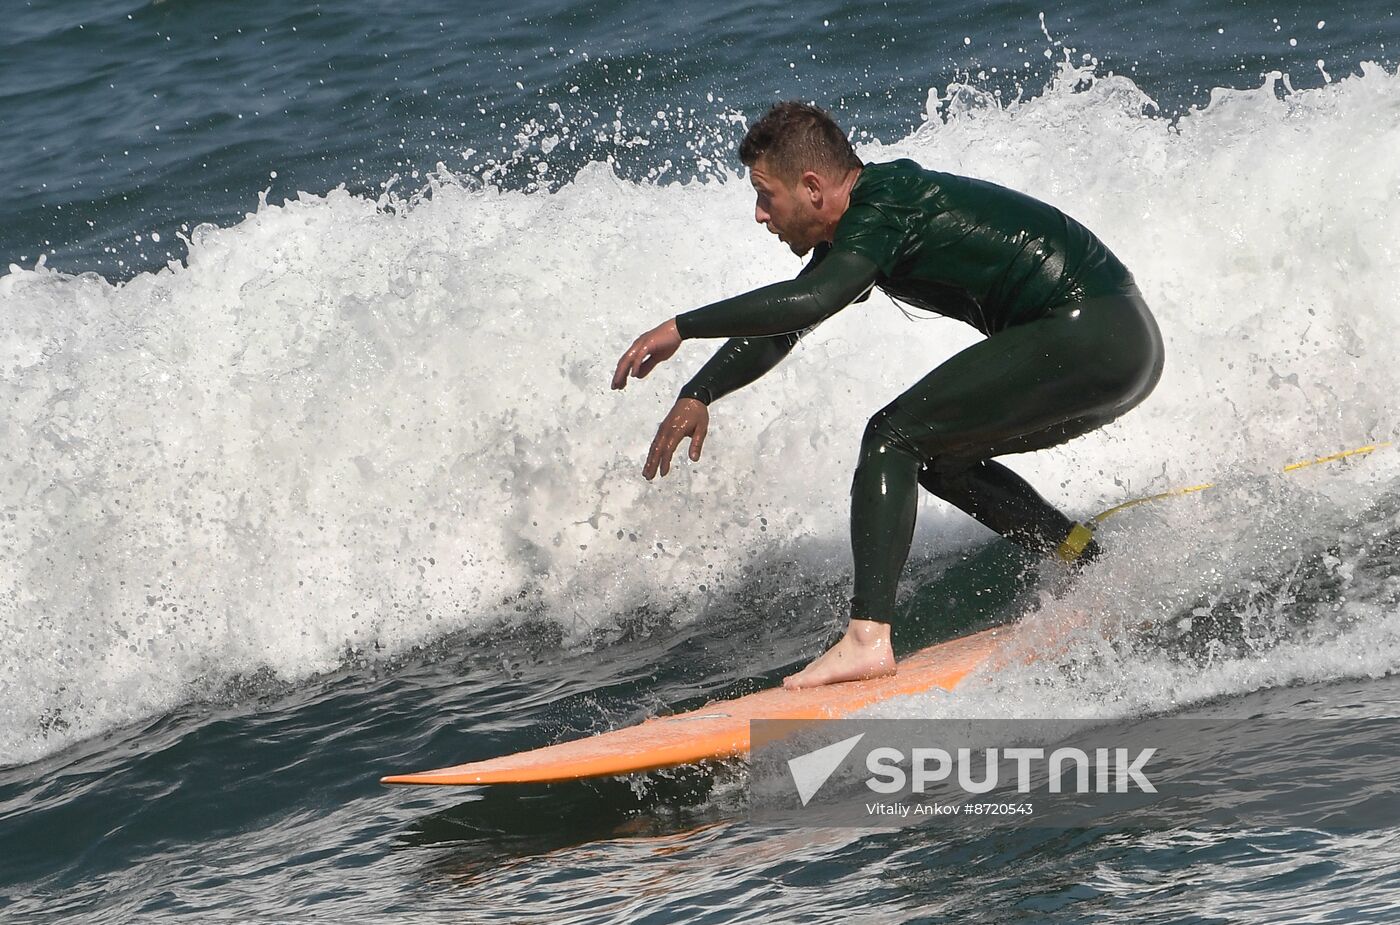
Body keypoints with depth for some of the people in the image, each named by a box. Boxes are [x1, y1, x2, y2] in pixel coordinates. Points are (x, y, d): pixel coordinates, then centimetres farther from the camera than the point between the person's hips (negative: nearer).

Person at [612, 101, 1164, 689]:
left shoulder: (884, 206, -14)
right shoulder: (860, 228, 16)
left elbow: (808, 304, -30)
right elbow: (780, 328, 28)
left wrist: (682, 327, -22)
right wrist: (697, 394, 22)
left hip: (1088, 337, -10)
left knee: (895, 437, -11)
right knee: (940, 458, 20)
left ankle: (868, 639, -22)